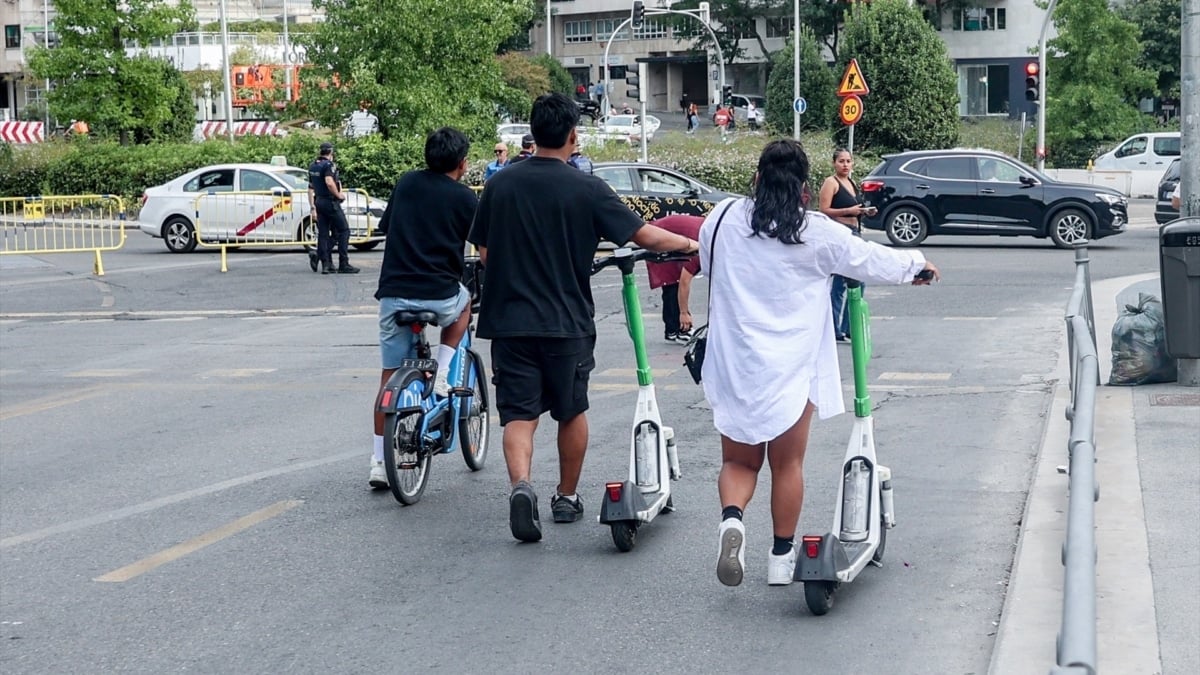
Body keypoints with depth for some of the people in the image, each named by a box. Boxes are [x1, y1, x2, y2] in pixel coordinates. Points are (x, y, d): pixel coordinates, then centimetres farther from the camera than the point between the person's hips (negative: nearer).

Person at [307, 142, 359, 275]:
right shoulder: (329, 165, -12)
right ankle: (344, 264, -5)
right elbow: (329, 183, -28)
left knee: (323, 234, 7)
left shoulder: (312, 167, 14)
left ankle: (326, 264, 2)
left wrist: (313, 207, 20)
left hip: (319, 202, 8)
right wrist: (338, 194, -13)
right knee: (344, 230, -1)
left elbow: (310, 188, 17)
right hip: (330, 202, -8)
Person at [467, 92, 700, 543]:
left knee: (518, 413, 1)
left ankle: (520, 485, -24)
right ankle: (566, 498, 27)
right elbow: (645, 236, -7)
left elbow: (484, 253, 7)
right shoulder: (586, 189, -8)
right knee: (572, 411, 17)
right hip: (567, 321, -1)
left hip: (509, 320, 1)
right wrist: (690, 243, 9)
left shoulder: (500, 184, 0)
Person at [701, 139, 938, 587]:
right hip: (791, 367, -1)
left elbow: (706, 265, 17)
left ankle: (731, 517, -15)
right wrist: (916, 264, 24)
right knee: (787, 464, 14)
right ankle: (781, 556, 20)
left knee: (738, 460, 14)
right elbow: (872, 261, 5)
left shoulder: (723, 219, -1)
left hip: (733, 367, 2)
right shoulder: (817, 233, -8)